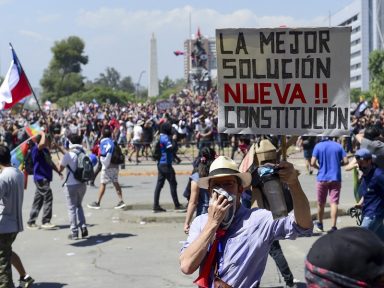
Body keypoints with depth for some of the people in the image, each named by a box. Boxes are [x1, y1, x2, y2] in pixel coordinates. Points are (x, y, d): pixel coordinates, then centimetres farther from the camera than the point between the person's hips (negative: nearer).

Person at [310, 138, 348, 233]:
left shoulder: (318, 146, -3)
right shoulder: (338, 146, 3)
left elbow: (313, 163, -10)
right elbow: (345, 161, -1)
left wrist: (319, 167, 10)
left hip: (322, 178, 0)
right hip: (335, 178, 0)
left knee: (321, 203, 14)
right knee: (334, 203, -3)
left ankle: (320, 224, 29)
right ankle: (333, 227, -12)